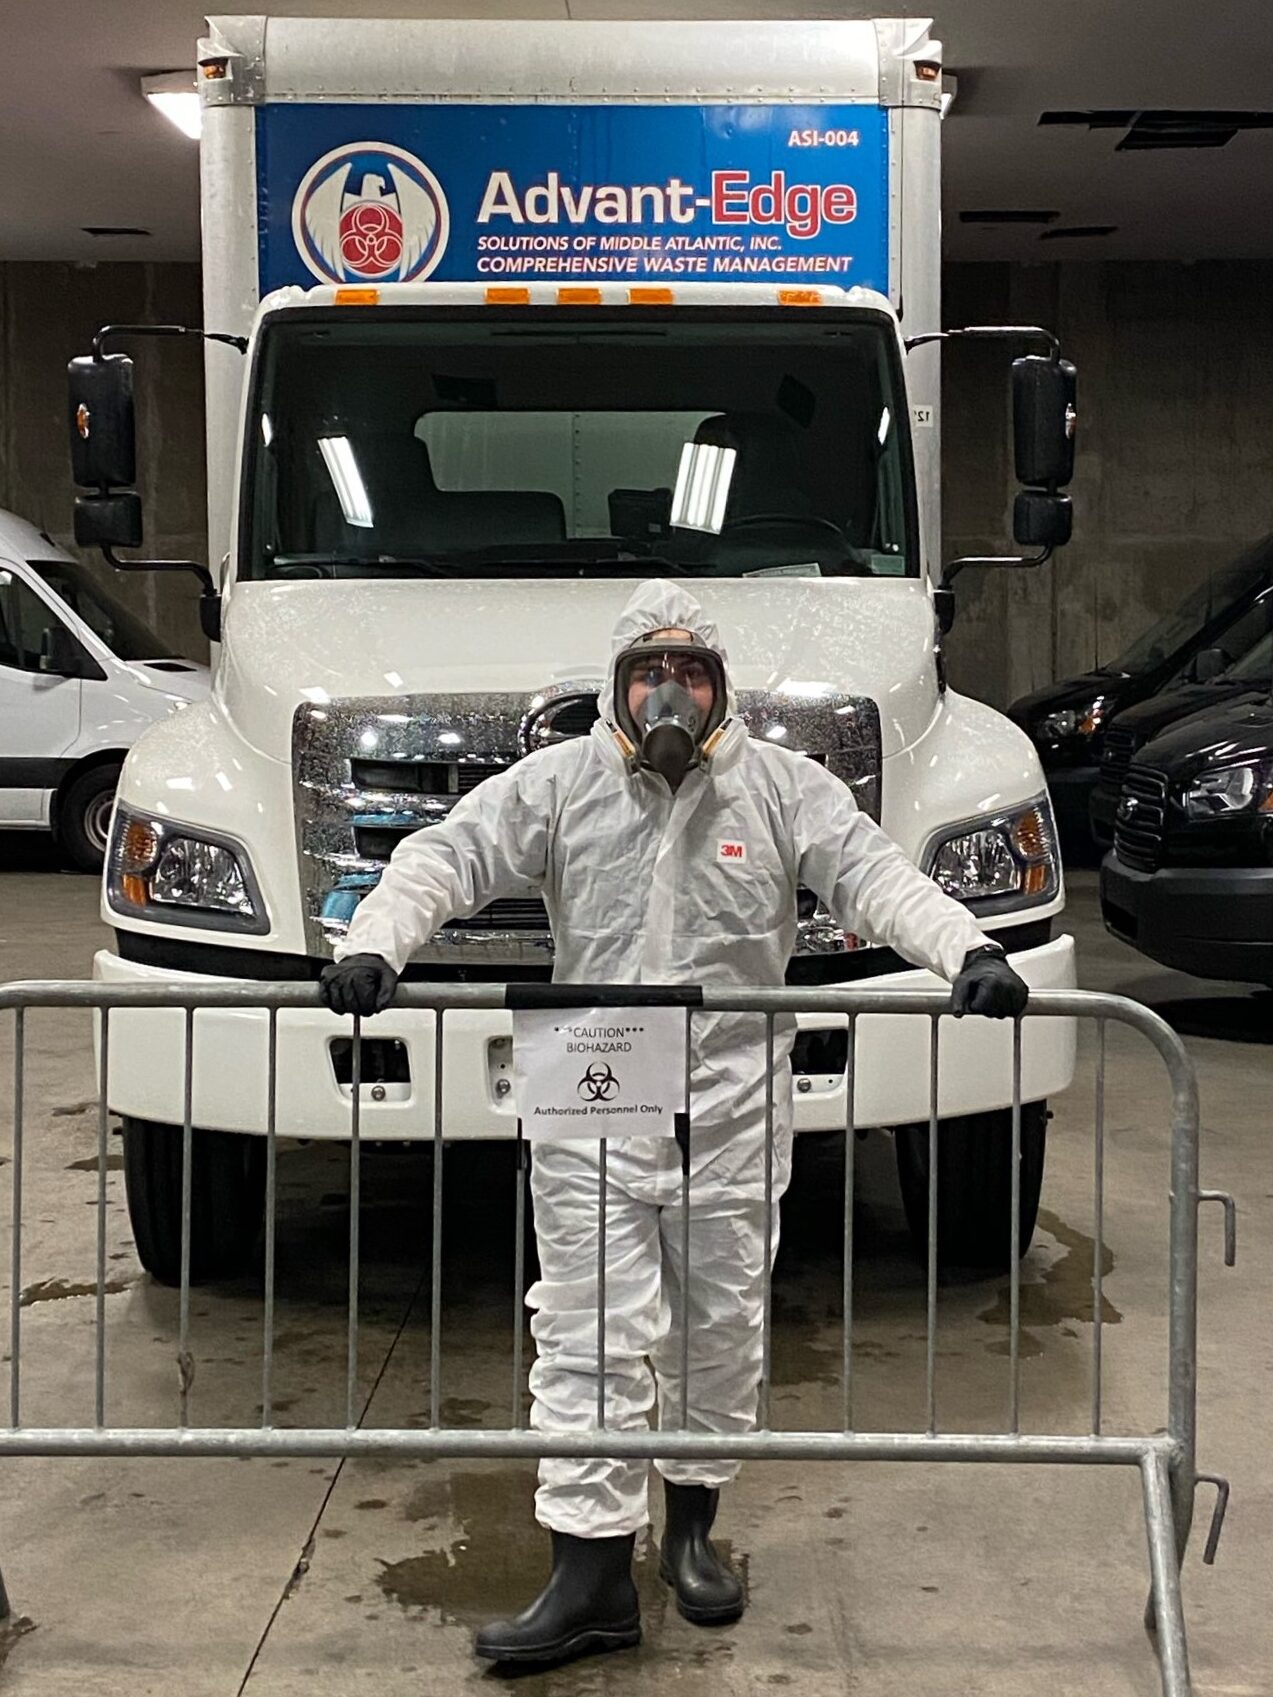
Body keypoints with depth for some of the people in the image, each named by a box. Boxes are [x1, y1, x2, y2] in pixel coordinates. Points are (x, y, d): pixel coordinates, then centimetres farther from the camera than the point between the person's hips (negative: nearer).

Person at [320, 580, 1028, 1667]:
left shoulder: (781, 788, 2)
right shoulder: (557, 784, 2)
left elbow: (875, 876, -6)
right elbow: (447, 858, -3)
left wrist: (969, 951, -23)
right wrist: (374, 946, -21)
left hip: (733, 1107, 1)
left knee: (723, 1323, 13)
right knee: (589, 1335, -2)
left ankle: (693, 1527, 33)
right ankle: (591, 1577, 4)